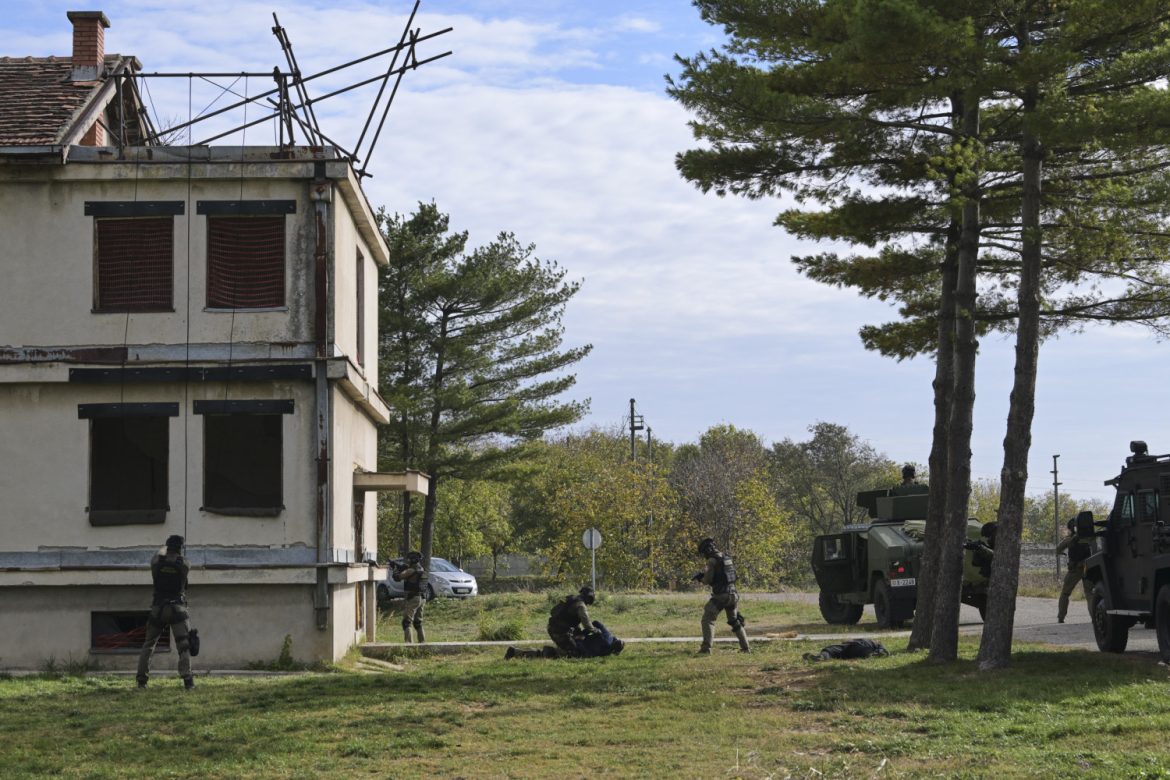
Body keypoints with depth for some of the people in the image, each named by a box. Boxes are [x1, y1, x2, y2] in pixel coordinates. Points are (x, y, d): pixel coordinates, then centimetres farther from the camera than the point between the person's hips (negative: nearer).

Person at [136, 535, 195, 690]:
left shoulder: (157, 562, 0)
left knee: (148, 645, 16)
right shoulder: (183, 563, -5)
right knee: (184, 646, -6)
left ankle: (142, 680, 15)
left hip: (158, 609, 2)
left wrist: (163, 548, 48)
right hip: (178, 609, -2)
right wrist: (179, 556, 41)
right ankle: (187, 679, -20)